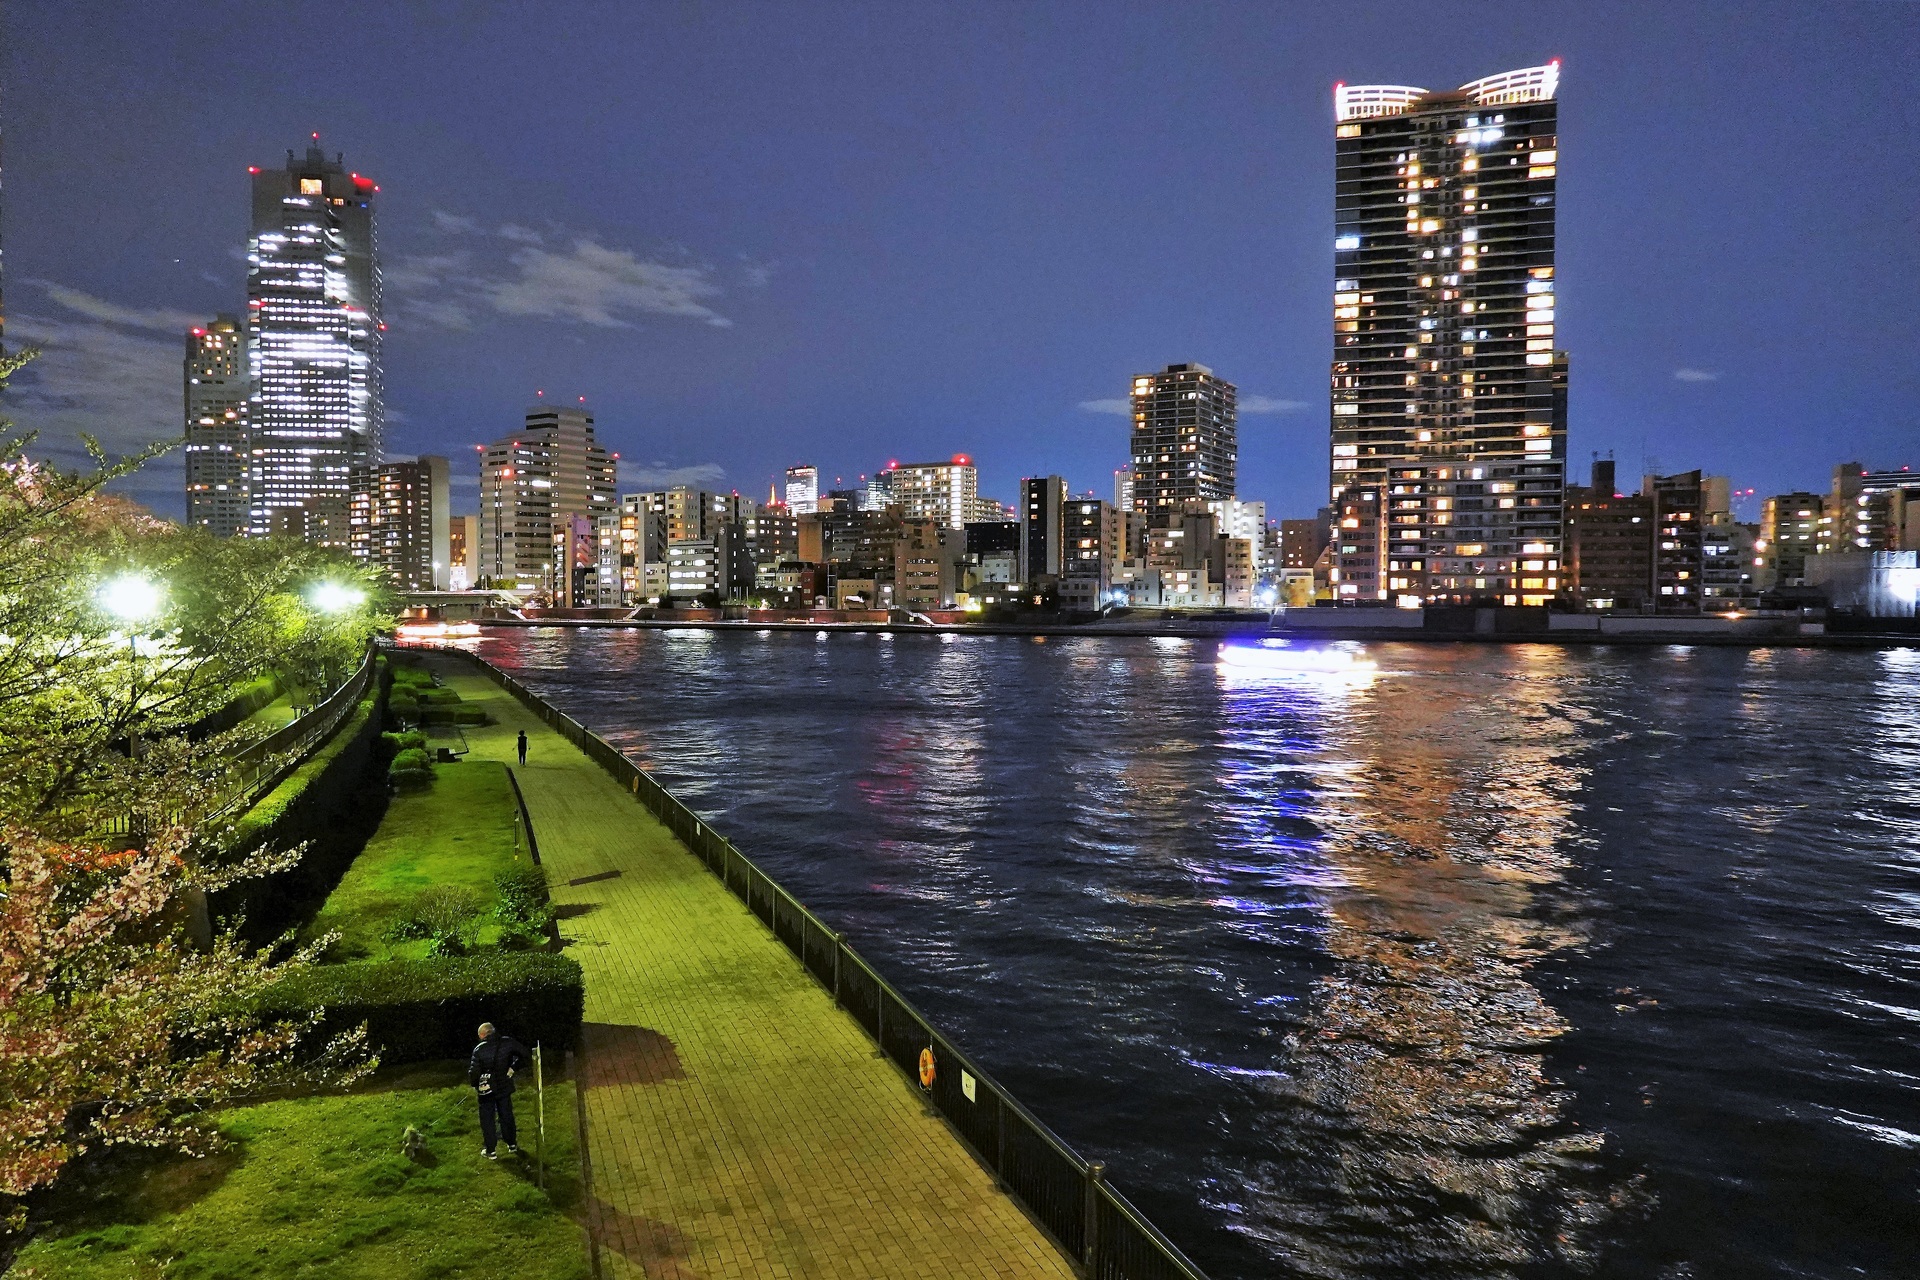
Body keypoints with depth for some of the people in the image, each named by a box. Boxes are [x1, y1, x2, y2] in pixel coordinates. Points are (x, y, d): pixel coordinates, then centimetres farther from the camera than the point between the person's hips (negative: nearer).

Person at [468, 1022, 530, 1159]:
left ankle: (490, 1150, 14)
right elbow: (524, 1053, -10)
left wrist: (474, 1085, 3)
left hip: (486, 1088, -3)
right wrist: (514, 1068, 0)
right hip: (504, 1086, 3)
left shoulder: (479, 1049, -17)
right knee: (506, 1115, 17)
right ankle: (512, 1144, 27)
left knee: (487, 1119, 10)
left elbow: (473, 1071, -16)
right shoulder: (507, 1042, -10)